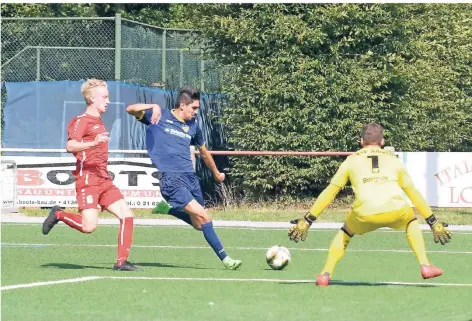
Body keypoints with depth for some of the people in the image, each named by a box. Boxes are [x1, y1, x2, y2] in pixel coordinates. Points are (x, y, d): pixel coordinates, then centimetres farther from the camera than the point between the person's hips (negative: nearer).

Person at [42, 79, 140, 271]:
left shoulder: (98, 122, 21)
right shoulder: (81, 121, -6)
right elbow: (70, 146, -23)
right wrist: (94, 143, -35)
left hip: (104, 181, 9)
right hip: (88, 180, -9)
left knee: (127, 215, -4)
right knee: (89, 226, -19)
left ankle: (121, 262, -3)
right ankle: (58, 215, 8)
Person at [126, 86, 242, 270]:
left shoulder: (193, 125, 15)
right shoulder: (159, 117, 0)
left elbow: (203, 151, 31)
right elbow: (130, 109, -11)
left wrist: (216, 173, 40)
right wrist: (153, 107, -26)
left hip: (190, 177, 7)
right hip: (171, 178, -7)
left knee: (199, 224, 4)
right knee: (200, 213, -19)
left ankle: (169, 209, 25)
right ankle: (224, 258, -15)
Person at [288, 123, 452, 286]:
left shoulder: (351, 161, 24)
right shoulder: (393, 160, 27)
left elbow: (329, 192, 24)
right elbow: (413, 193, 32)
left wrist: (307, 220, 29)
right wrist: (433, 222, 39)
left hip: (364, 214, -1)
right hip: (395, 210, 1)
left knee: (345, 232, 31)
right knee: (411, 221, 35)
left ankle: (326, 274, 19)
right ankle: (425, 265, 23)